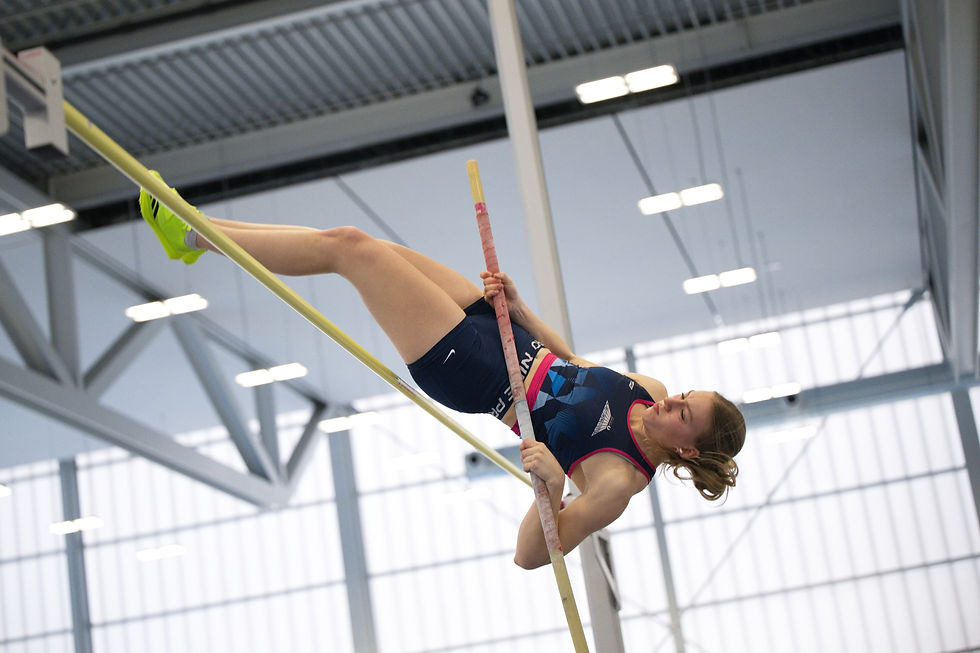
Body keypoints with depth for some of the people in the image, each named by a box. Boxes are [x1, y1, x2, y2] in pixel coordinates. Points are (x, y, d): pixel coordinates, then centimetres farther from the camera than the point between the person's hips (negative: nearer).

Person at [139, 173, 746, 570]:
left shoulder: (619, 483, -22)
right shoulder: (648, 389, -2)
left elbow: (530, 554, -25)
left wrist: (554, 485, -43)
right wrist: (519, 304, 2)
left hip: (470, 373, -7)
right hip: (512, 342, 7)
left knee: (347, 248, -10)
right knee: (354, 242, 4)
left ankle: (192, 234, 8)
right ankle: (197, 229, 20)